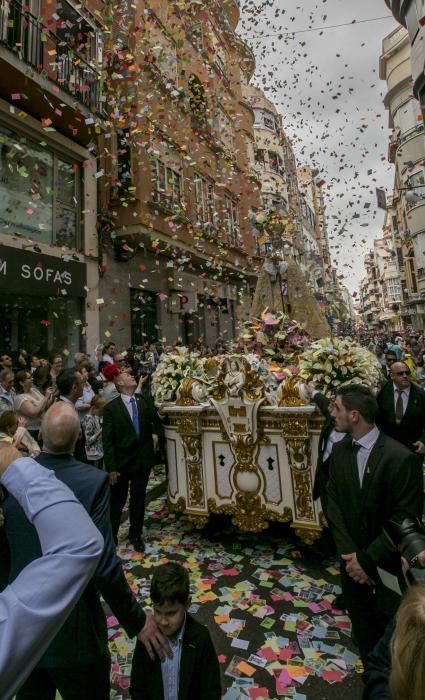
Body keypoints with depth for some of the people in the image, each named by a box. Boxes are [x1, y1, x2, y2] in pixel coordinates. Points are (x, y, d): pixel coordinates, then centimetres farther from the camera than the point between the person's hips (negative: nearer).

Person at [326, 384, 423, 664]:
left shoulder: (401, 457, -22)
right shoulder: (339, 451, -5)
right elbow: (334, 503, -2)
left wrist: (368, 559, -17)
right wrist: (349, 553, -11)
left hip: (388, 563, -4)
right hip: (353, 558, 5)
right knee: (362, 625, 20)